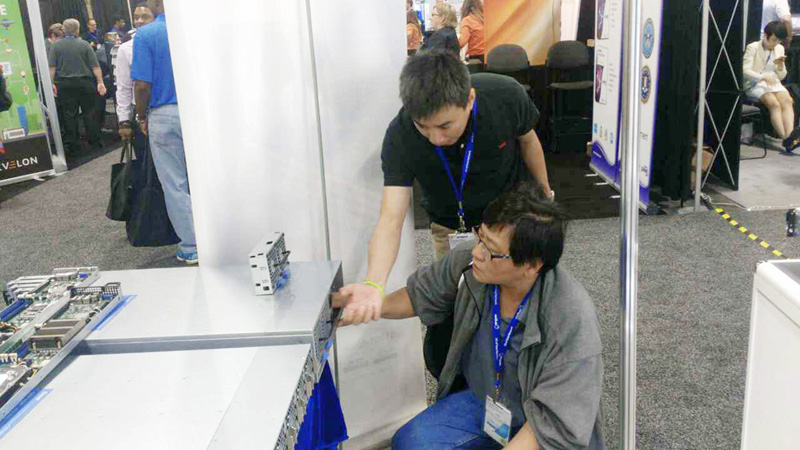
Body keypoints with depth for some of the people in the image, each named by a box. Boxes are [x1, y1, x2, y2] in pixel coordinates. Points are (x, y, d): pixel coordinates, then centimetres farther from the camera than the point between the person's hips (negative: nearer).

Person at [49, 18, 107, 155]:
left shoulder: (56, 46, 0)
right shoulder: (84, 44, -3)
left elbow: (52, 67, -6)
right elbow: (95, 66, -8)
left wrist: (51, 84, -2)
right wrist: (100, 82, -5)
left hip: (64, 84, 1)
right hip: (84, 82, -1)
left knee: (69, 114, 6)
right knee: (89, 112, 8)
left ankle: (72, 143, 9)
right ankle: (94, 141, 10)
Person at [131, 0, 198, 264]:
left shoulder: (145, 35, -8)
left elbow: (142, 85, -13)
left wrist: (142, 117, 3)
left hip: (164, 116, -3)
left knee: (175, 184, 6)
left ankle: (190, 248, 11)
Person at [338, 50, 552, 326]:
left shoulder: (505, 95, -30)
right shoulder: (400, 138, -32)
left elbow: (527, 141, -7)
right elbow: (390, 218, -37)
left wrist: (545, 195, 9)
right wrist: (374, 284, -55)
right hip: (451, 228, 0)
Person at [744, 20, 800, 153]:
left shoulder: (779, 49, 18)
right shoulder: (753, 47, 1)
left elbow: (781, 76, 18)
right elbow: (746, 71, -10)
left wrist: (780, 65, -3)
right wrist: (764, 77, -24)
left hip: (774, 83, 5)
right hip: (755, 85, -5)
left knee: (788, 101, -26)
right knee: (775, 104, -30)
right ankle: (786, 139, -35)